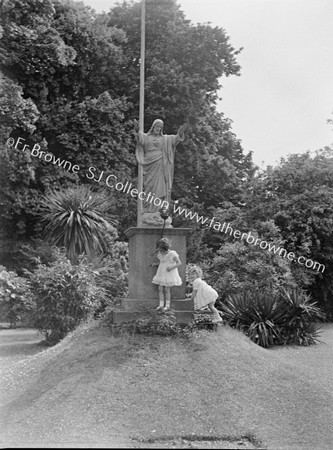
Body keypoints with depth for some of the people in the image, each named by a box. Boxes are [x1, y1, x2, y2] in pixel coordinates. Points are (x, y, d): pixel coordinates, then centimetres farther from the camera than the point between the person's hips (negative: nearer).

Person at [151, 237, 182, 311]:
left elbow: (179, 263, -10)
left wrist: (172, 267, -24)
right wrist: (155, 264, 2)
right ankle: (161, 305, 4)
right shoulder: (160, 254, 2)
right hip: (162, 274, 6)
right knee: (160, 289, 0)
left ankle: (167, 305, 6)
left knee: (166, 289, -4)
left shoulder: (172, 254, -16)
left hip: (169, 274, -6)